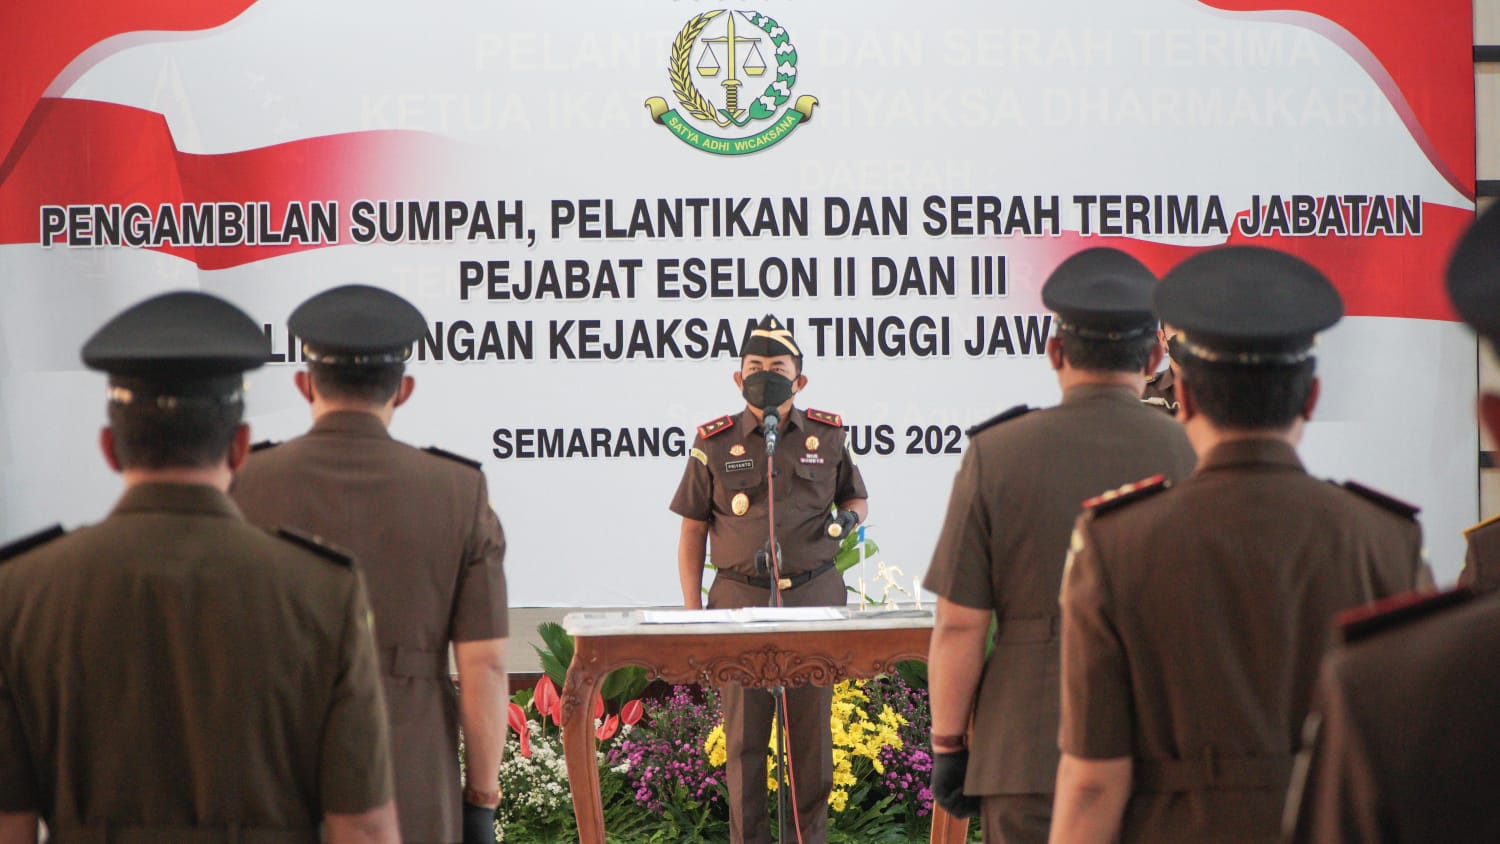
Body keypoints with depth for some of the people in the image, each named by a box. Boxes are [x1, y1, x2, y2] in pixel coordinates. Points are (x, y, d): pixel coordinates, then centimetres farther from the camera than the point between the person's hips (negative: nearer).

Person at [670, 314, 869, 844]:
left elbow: (857, 496, 22)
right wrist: (692, 610, 1)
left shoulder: (828, 437, 7)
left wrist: (848, 518, -3)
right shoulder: (716, 444, 3)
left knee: (812, 725, 3)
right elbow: (693, 532, 6)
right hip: (741, 599, -1)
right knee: (743, 729, 0)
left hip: (813, 597, 1)